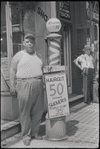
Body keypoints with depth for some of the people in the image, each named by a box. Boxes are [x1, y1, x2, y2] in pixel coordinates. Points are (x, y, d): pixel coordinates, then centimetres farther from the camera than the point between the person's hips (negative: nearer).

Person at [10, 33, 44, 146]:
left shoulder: (38, 56, 18)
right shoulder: (18, 56, 4)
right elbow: (12, 71, 2)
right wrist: (12, 86, -6)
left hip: (38, 85, 5)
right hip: (24, 85, -4)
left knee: (38, 111, 6)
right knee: (25, 111, -2)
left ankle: (34, 132, 21)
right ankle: (26, 135, 10)